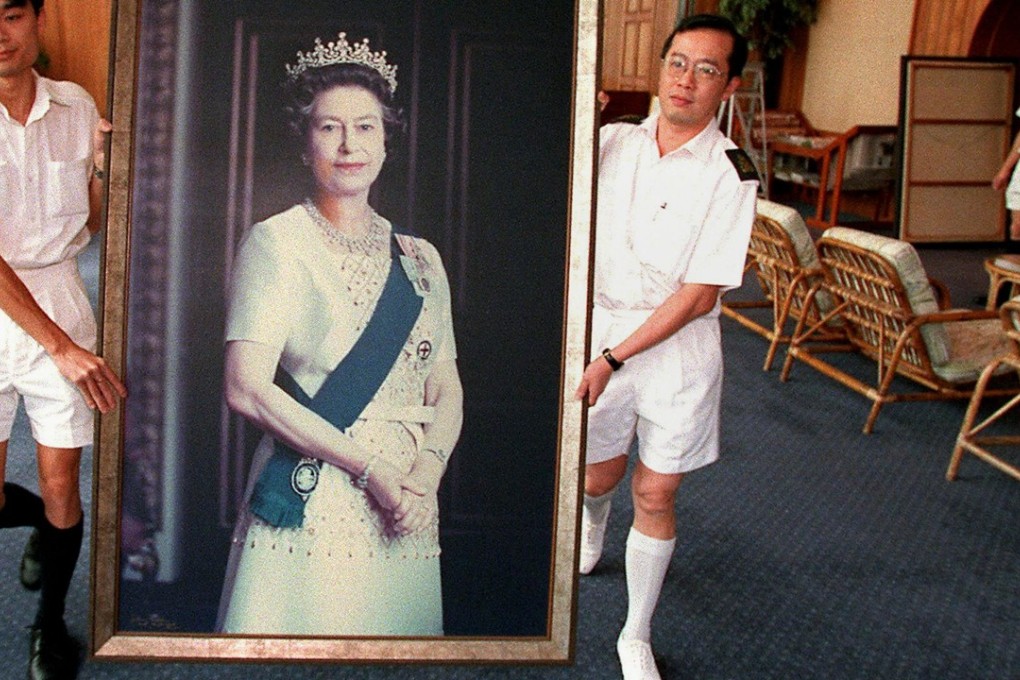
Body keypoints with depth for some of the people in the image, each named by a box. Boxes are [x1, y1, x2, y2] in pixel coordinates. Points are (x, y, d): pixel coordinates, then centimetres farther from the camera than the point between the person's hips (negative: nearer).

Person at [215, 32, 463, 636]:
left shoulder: (420, 257, 13)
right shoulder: (276, 243, -3)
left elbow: (446, 387, 11)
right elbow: (247, 388, -12)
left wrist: (429, 465, -10)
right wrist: (368, 464, -16)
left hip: (406, 516, 5)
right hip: (312, 507, -4)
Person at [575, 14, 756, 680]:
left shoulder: (730, 173, -12)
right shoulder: (612, 142, 0)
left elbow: (700, 295, -14)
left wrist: (614, 359, -17)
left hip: (678, 344, -3)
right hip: (600, 322, 3)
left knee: (655, 497, 5)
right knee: (600, 472, 17)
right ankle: (592, 528, 56)